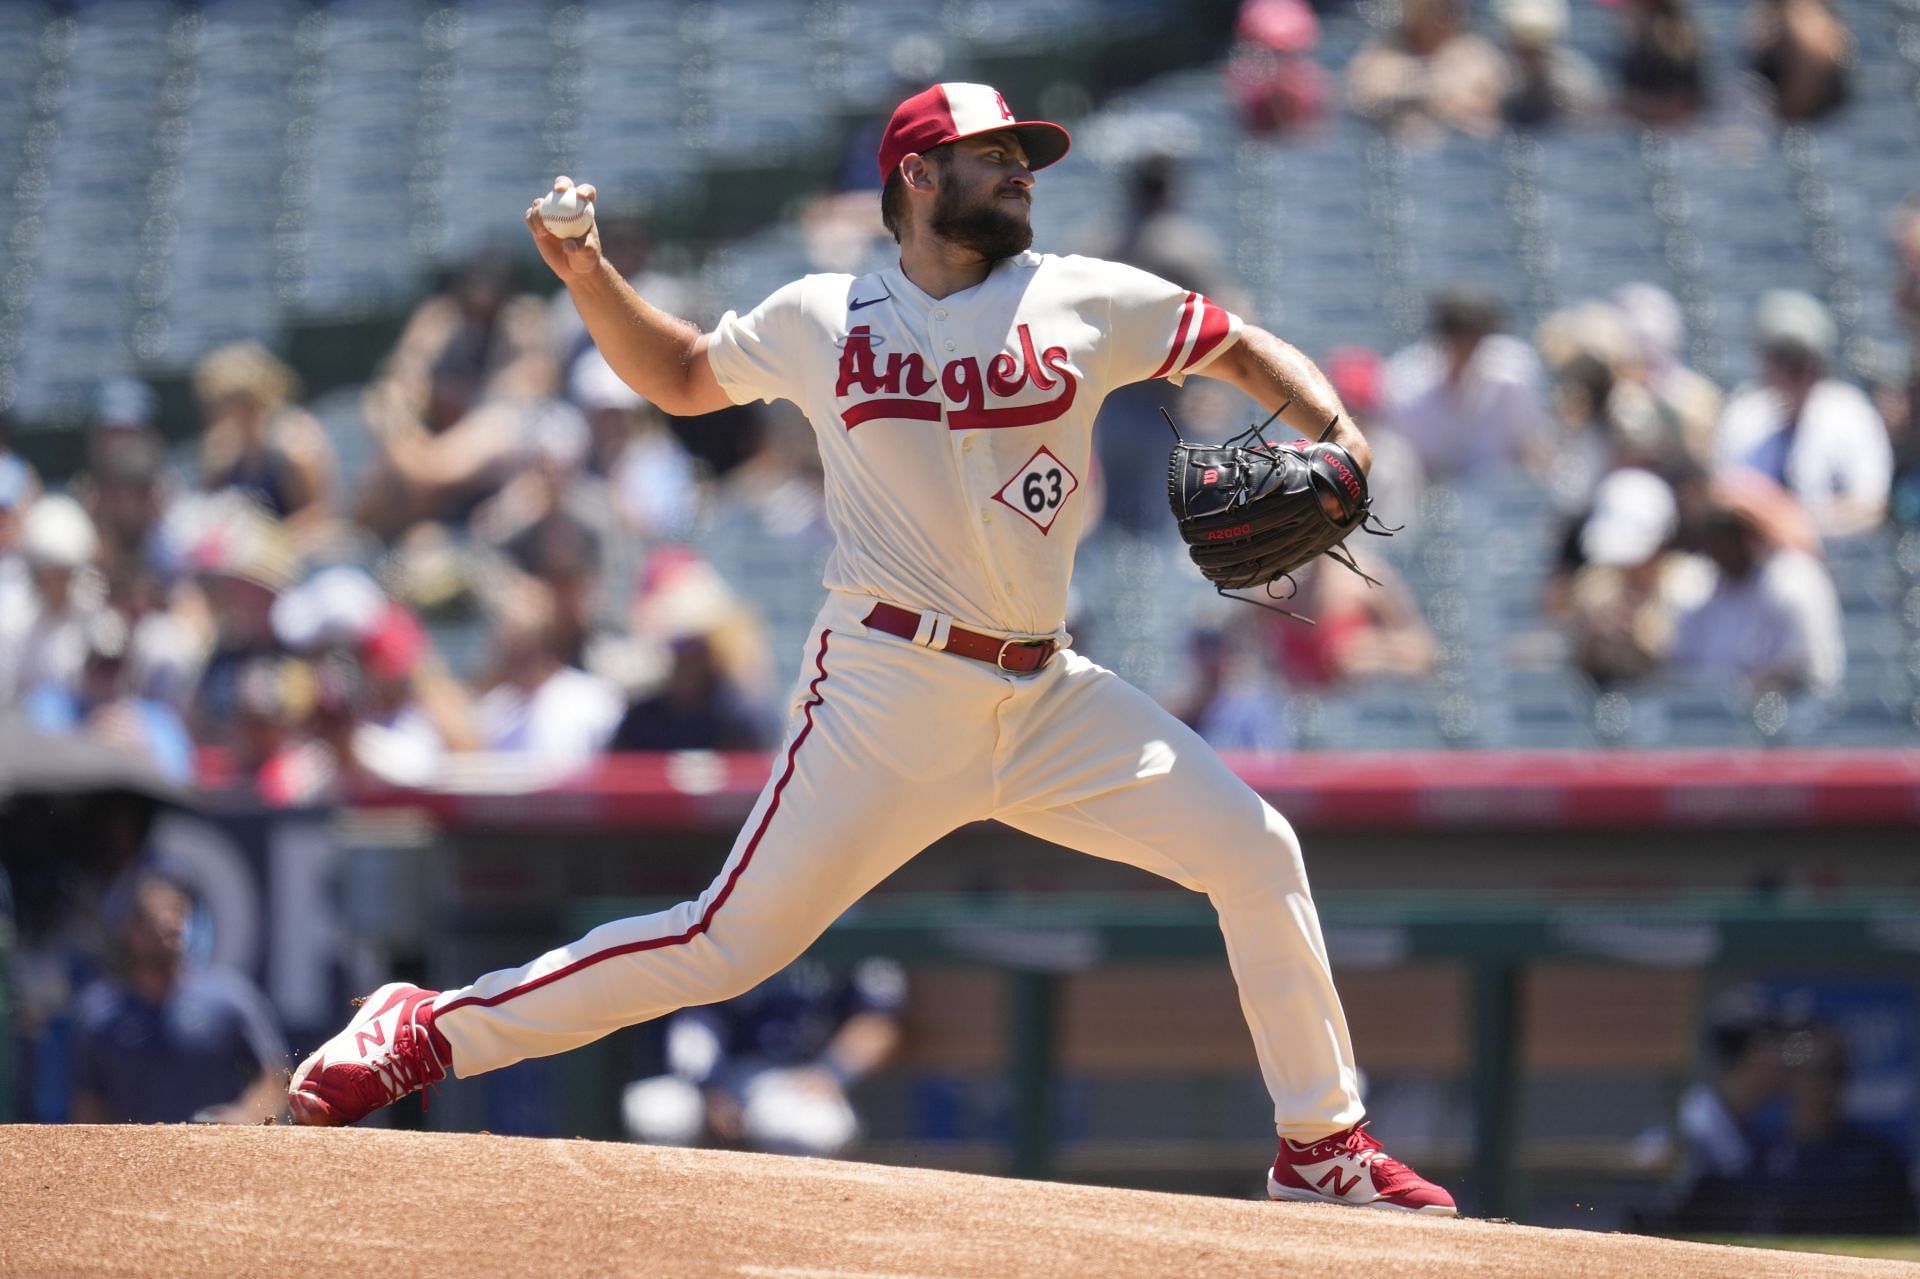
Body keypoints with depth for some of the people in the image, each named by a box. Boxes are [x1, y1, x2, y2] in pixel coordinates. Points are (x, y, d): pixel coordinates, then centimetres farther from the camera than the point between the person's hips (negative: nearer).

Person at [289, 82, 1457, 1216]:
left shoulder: (1084, 302, 6)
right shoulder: (820, 320, 5)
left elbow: (1245, 349, 14)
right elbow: (681, 377, 22)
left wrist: (1335, 434, -4)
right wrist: (589, 276, 6)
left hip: (1047, 697, 3)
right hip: (889, 692, -3)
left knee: (1257, 849, -5)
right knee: (731, 943, -10)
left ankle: (1320, 1145, 9)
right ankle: (428, 1032, 2)